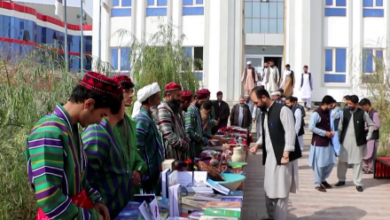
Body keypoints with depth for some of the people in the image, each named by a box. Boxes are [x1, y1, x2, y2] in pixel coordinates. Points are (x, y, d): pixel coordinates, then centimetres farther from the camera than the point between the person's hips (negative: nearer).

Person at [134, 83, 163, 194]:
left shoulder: (147, 117, 12)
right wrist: (145, 174, -18)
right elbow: (137, 149, -22)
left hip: (153, 171, 9)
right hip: (149, 173, -9)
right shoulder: (143, 119, -18)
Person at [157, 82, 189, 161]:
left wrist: (186, 142, 4)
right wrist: (185, 145, -15)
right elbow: (169, 135, -22)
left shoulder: (174, 109, 17)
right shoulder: (163, 109, -14)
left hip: (180, 152, 10)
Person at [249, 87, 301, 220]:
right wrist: (257, 145, 5)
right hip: (270, 157, 9)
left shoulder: (282, 110, -14)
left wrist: (286, 154, -21)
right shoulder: (265, 112, 13)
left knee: (280, 192, -1)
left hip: (282, 157, -8)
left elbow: (290, 133, -18)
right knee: (269, 190, 15)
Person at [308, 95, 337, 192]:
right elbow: (311, 127, -23)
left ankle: (323, 180, 30)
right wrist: (325, 133, -19)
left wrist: (331, 131, 0)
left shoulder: (328, 112, 9)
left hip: (327, 142, 8)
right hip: (318, 142, -8)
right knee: (319, 164, 0)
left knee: (331, 162, 12)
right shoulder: (316, 113, -17)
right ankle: (317, 184, 14)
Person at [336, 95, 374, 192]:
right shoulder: (344, 112, 1)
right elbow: (340, 126, 5)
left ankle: (358, 183, 13)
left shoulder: (362, 113, -6)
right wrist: (338, 138, 0)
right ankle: (341, 180, 25)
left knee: (357, 162, 4)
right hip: (345, 141, 2)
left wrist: (368, 137, -2)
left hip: (358, 142, -2)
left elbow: (371, 125, 2)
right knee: (342, 161, 7)